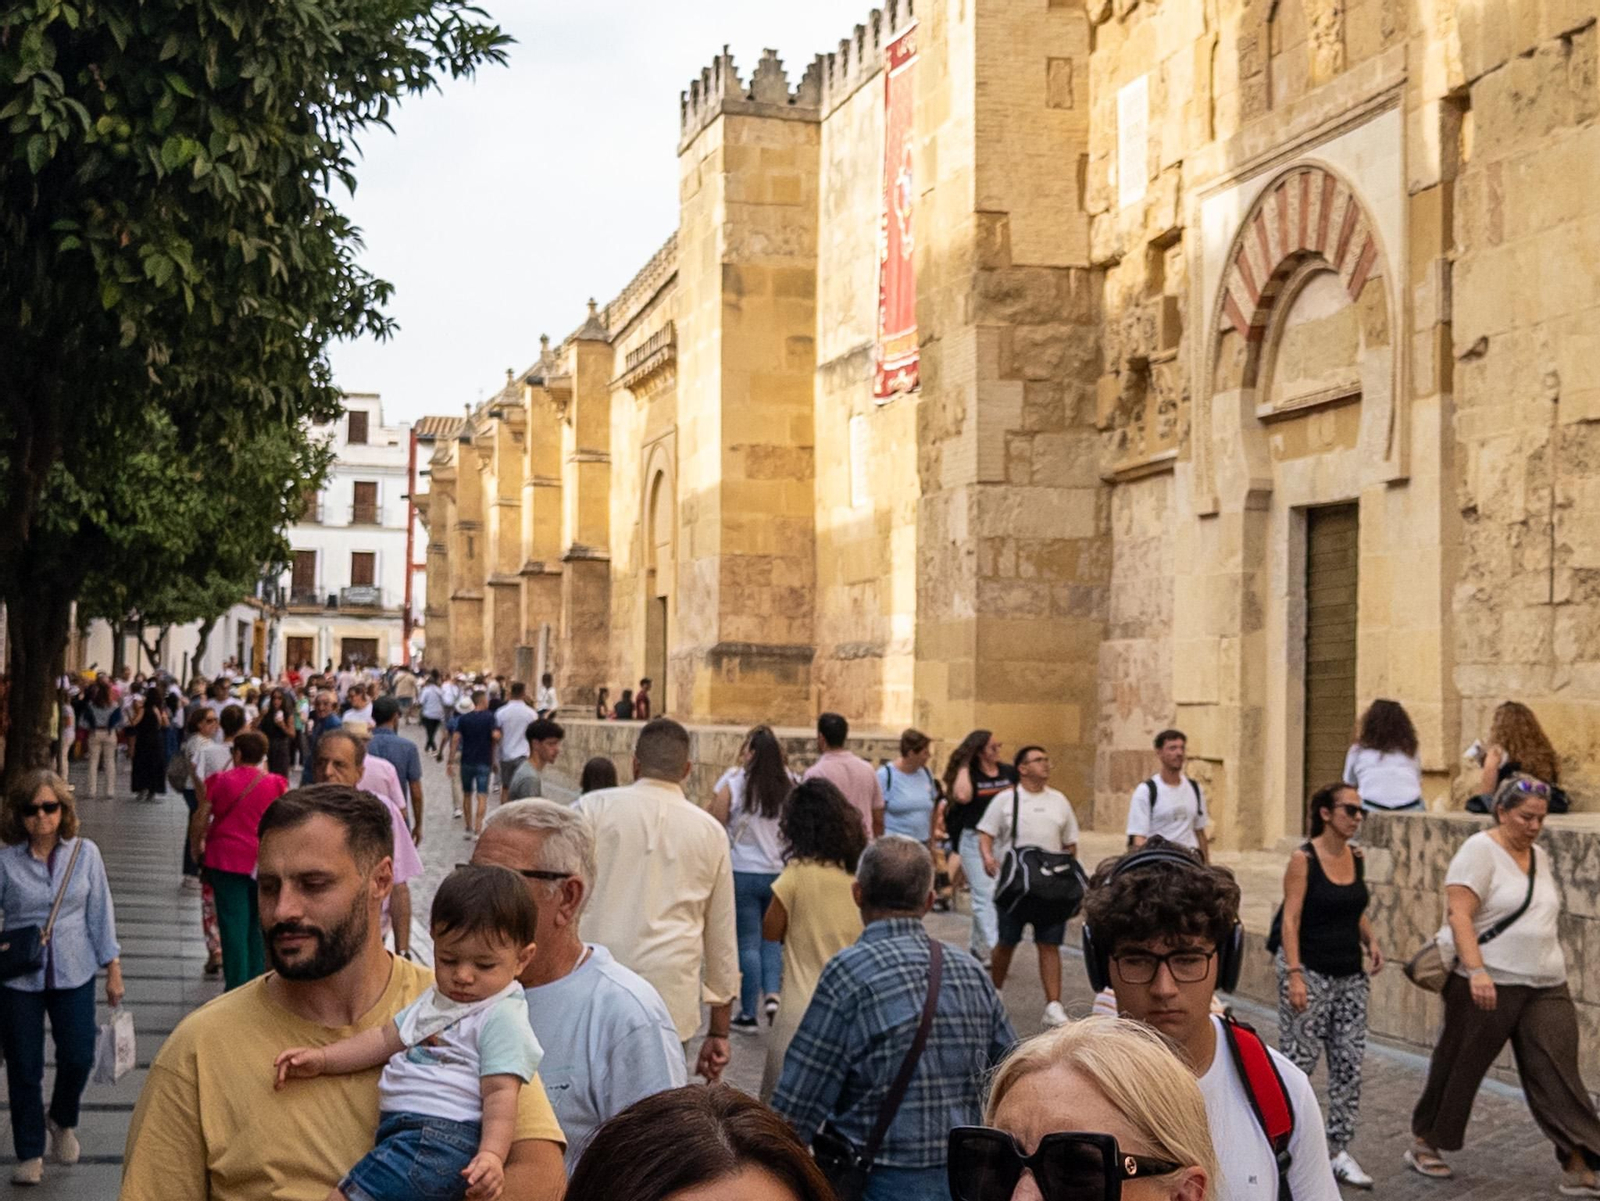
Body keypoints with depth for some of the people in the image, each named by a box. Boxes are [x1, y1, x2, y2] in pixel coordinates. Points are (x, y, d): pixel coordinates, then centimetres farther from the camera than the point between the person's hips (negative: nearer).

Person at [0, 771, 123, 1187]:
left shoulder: (85, 853, -2)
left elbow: (100, 912, 4)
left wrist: (112, 968, 4)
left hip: (74, 974, 1)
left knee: (78, 1058, -1)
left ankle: (62, 1121, 31)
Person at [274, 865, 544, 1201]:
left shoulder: (502, 1018, -5)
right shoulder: (437, 1000, 24)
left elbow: (500, 1092, -12)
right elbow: (386, 1038, 27)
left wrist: (492, 1153, -26)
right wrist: (323, 1059, 17)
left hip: (439, 1139, -9)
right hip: (401, 1131, 9)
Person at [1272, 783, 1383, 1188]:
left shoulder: (1356, 858, 7)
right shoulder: (1304, 859, -11)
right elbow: (1291, 919, -13)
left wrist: (1371, 941, 1)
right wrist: (1294, 974, -20)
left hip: (1350, 973, 6)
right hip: (1310, 972, -6)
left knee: (1349, 1063, 4)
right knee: (1298, 1059, -3)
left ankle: (1340, 1151, 12)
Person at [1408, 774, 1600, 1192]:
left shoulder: (1539, 856, 12)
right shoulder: (1481, 851, -11)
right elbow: (1458, 914, -19)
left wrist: (1552, 969, 19)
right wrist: (1477, 971, -28)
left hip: (1547, 987, 6)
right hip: (1490, 985, -6)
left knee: (1557, 1073, -2)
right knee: (1459, 1067, 7)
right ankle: (1424, 1144, 24)